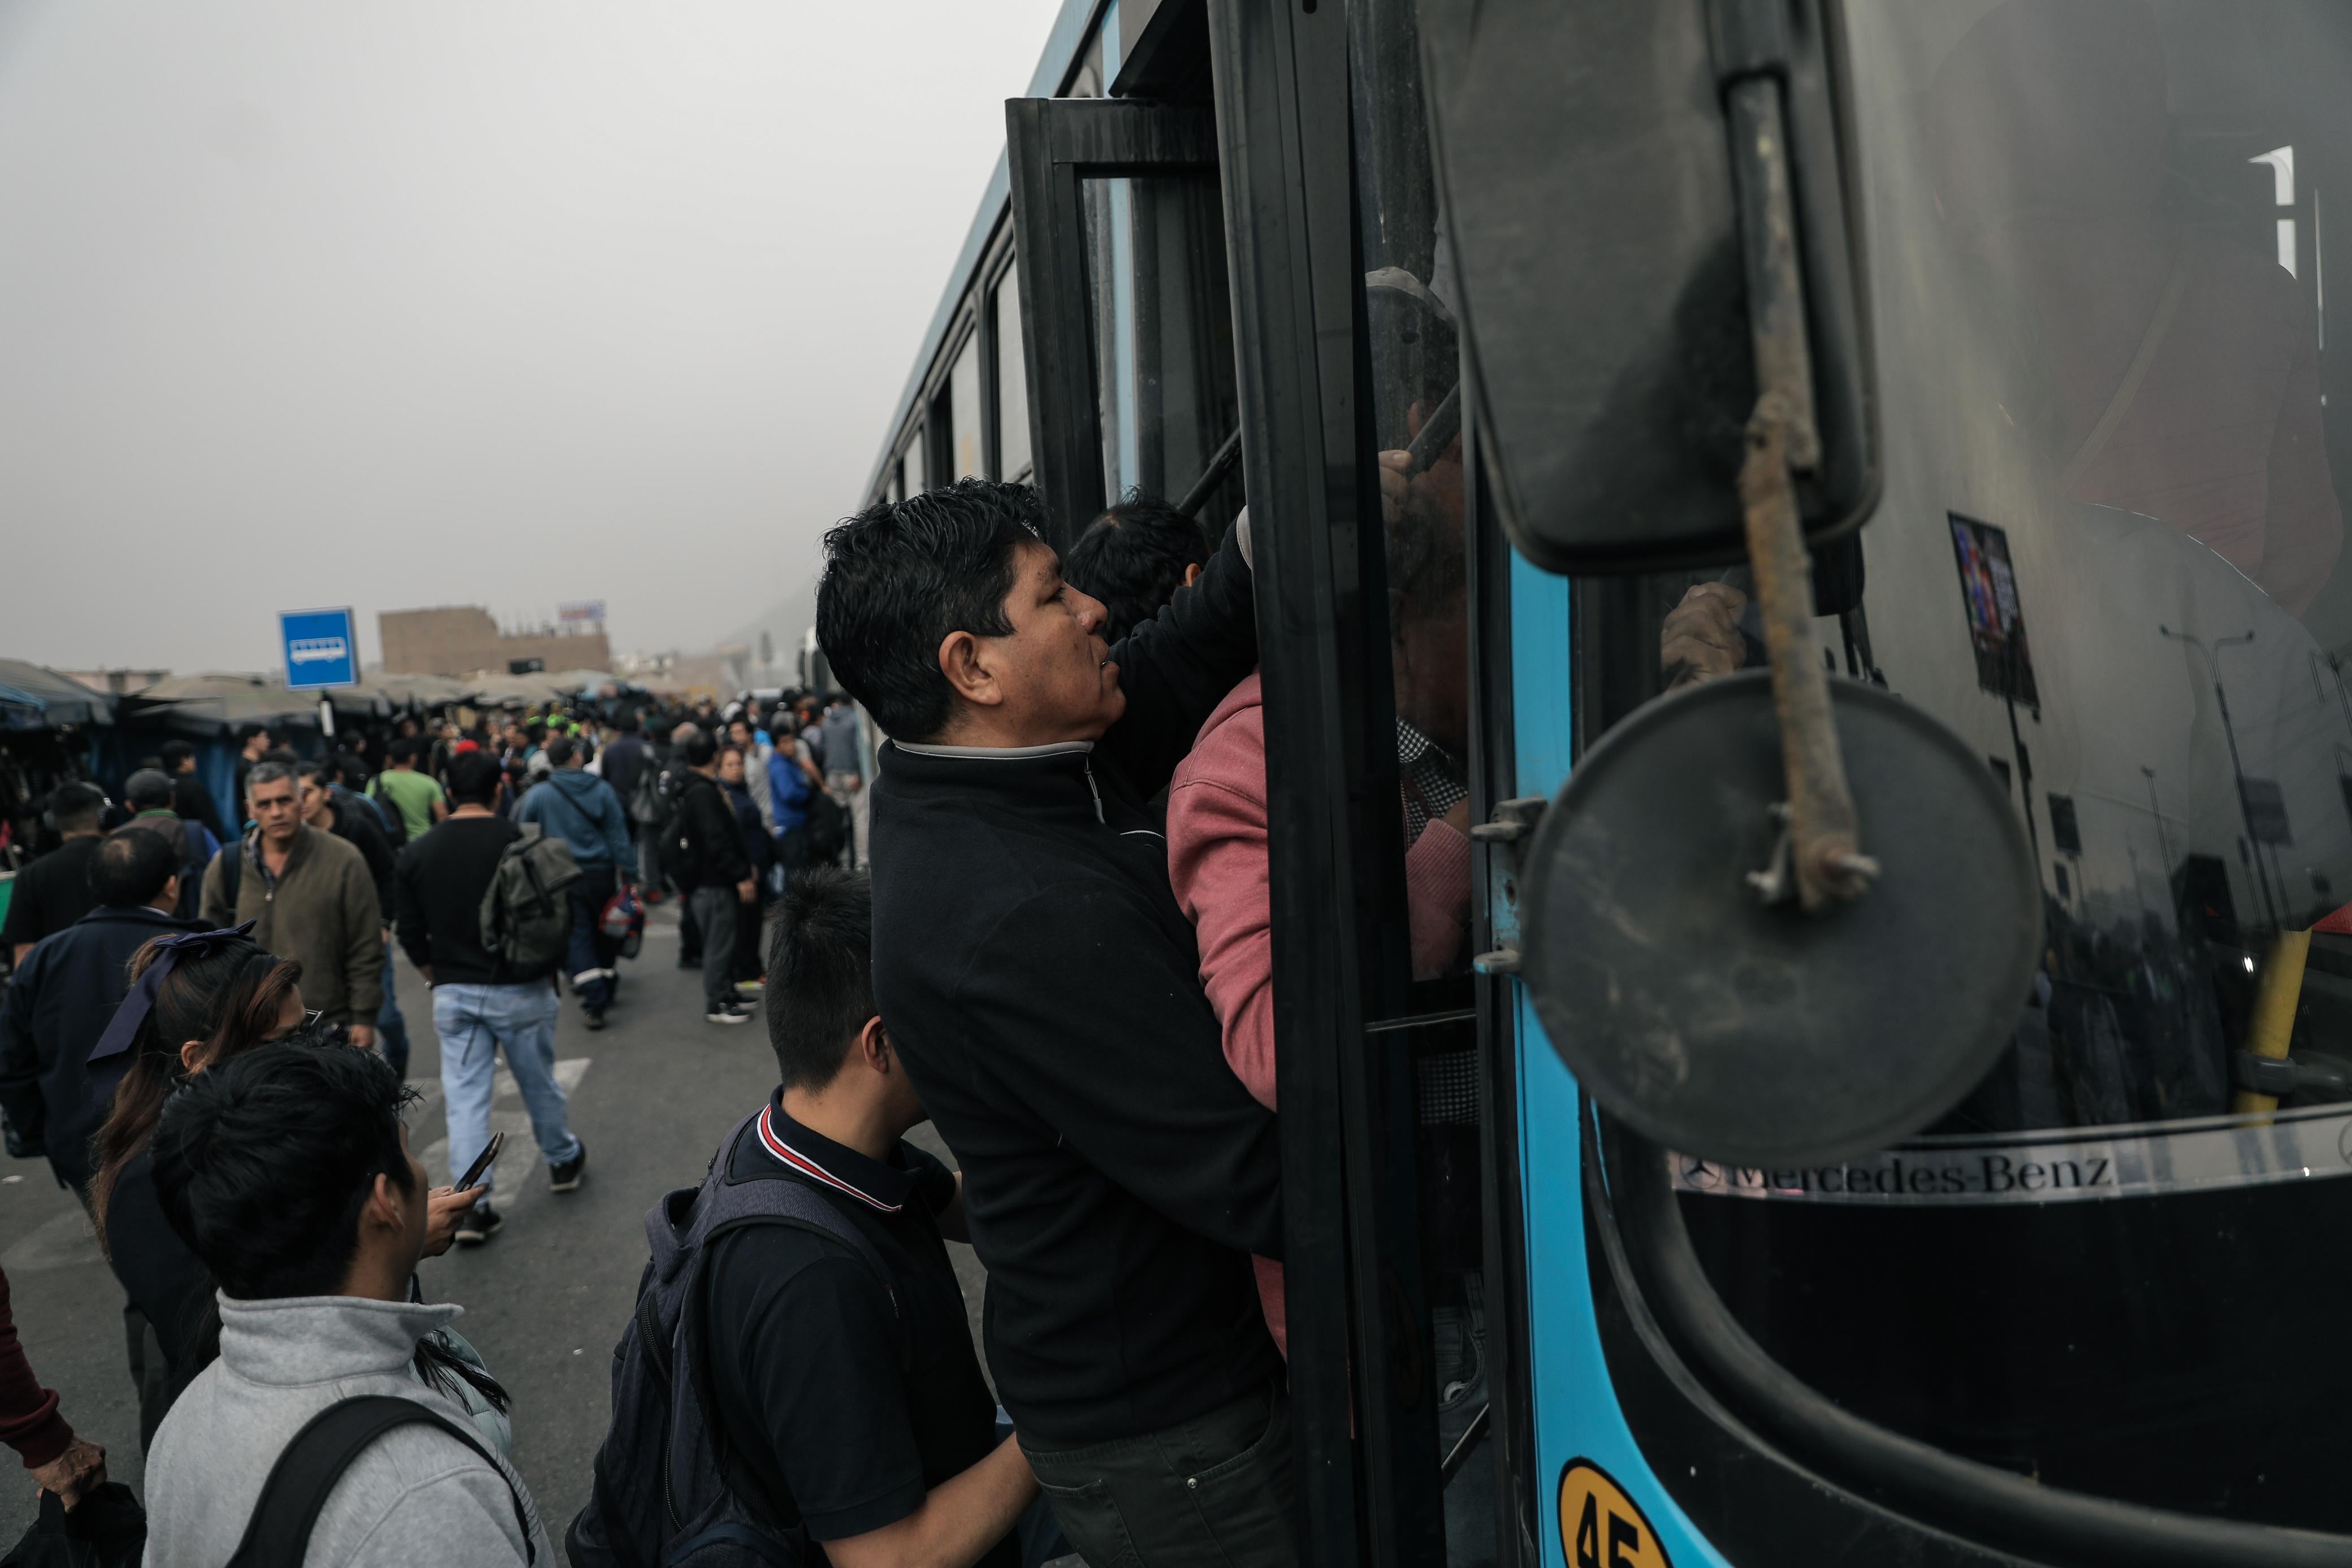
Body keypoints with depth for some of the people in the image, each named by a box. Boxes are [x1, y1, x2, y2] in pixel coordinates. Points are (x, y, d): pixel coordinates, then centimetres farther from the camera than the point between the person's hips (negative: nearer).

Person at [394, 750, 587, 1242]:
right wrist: (550, 970, 9)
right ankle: (564, 1160, 36)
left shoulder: (418, 852, -2)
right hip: (520, 990, -2)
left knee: (465, 1098, 6)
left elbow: (409, 932, 3)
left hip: (453, 994, 2)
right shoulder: (521, 842, -13)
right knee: (539, 1084, 16)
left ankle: (471, 1206, 4)